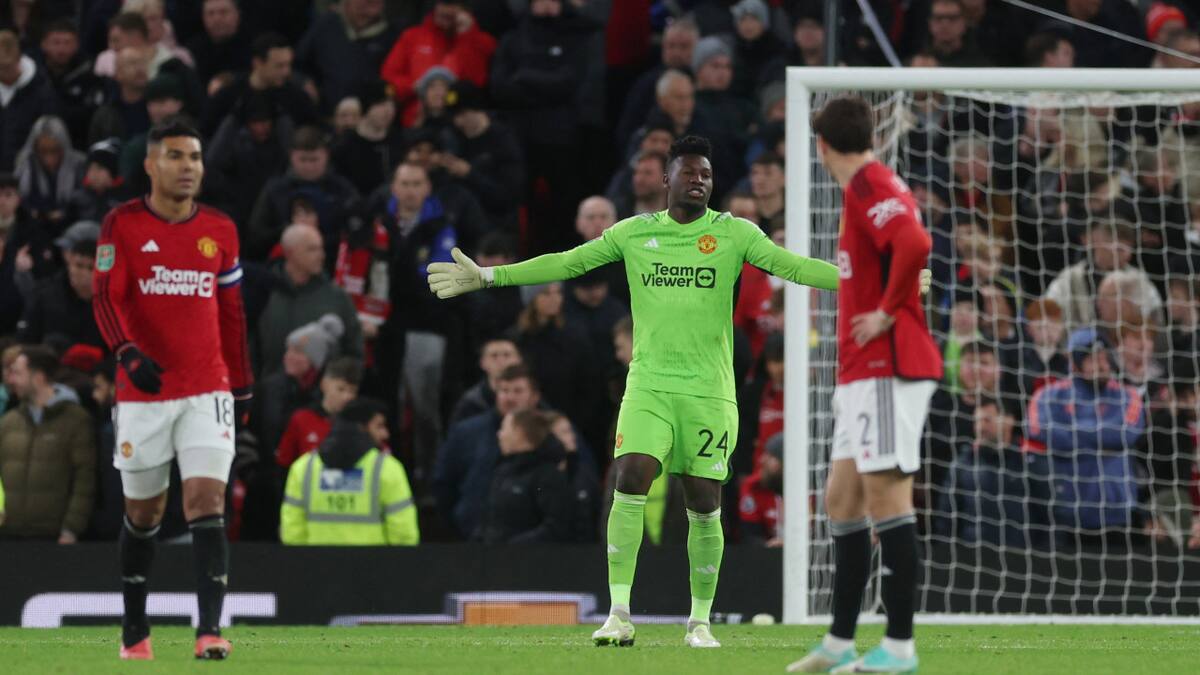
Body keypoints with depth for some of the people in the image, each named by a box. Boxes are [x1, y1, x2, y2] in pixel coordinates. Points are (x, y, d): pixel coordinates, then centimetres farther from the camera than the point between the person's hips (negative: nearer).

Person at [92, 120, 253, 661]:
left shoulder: (220, 230, 8)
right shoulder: (123, 225, -2)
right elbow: (105, 297, -11)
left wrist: (242, 385, 15)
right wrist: (129, 354, -27)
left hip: (207, 392, 1)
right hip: (142, 392, -1)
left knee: (207, 504, -13)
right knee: (142, 514, 9)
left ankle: (209, 630, -19)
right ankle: (134, 631, 25)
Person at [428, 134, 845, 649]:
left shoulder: (734, 234, 3)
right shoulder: (633, 234, 8)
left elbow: (789, 264, -4)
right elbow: (565, 263, 12)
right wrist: (486, 277, 10)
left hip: (710, 391, 0)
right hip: (649, 384, 0)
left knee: (704, 506, 0)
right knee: (630, 481, -17)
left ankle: (700, 621, 14)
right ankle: (619, 616, -17)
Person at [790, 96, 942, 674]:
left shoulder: (870, 186, -12)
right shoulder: (868, 186, 18)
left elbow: (914, 243, -30)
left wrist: (888, 311, -19)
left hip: (887, 367, -10)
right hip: (862, 372, 10)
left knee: (885, 495, -10)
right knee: (842, 500, 13)